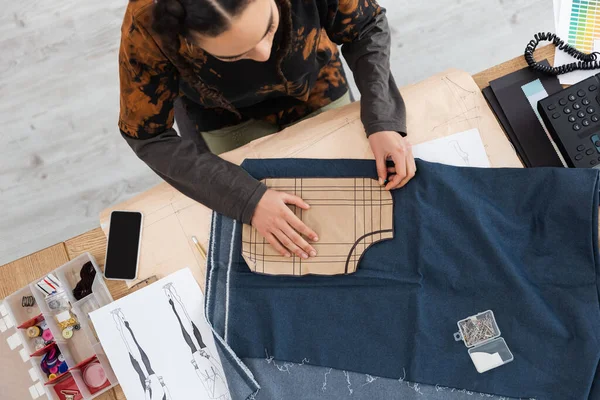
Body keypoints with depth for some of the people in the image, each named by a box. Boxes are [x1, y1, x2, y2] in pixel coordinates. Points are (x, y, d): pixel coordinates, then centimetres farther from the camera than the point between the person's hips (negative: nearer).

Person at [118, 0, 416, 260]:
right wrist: (247, 198, -36)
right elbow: (149, 137, -26)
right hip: (230, 119, -1)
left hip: (318, 94, 2)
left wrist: (383, 121, -32)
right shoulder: (147, 25, -37)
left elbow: (367, 29, -17)